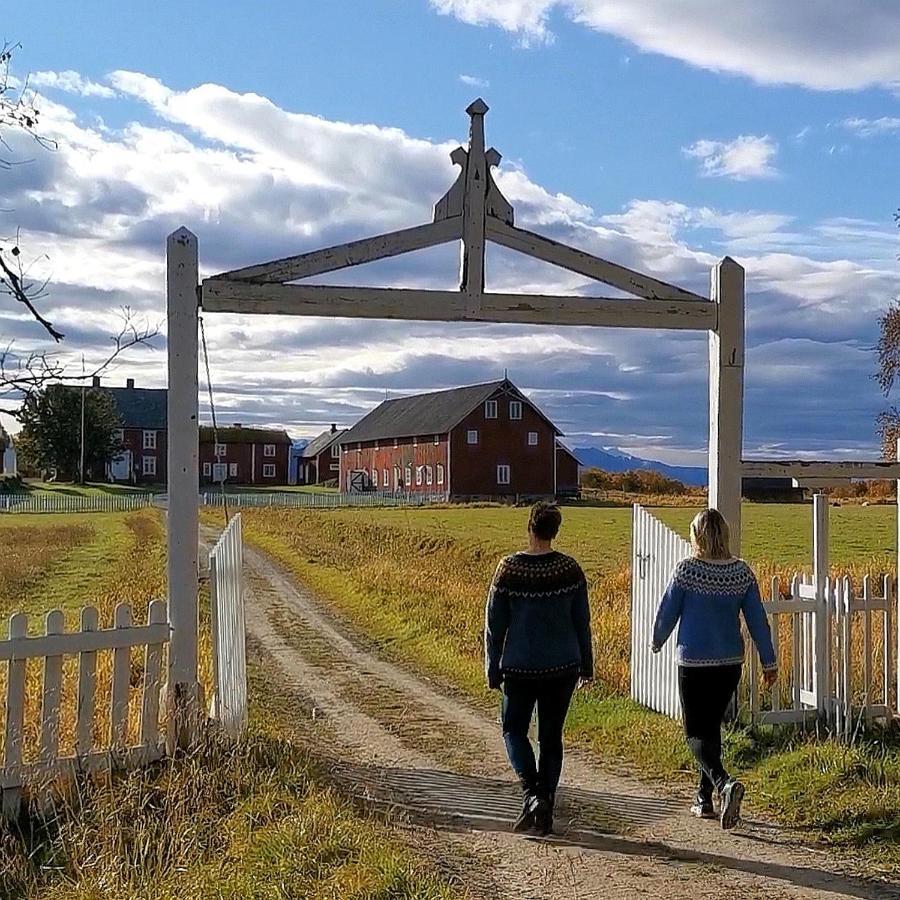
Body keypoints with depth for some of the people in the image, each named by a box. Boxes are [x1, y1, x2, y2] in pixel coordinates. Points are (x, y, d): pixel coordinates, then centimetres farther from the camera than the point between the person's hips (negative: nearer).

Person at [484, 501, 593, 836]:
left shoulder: (509, 568, -10)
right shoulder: (570, 569, -4)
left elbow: (495, 623, -4)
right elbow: (582, 622, 3)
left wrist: (493, 670, 6)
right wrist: (586, 666, 15)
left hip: (521, 667, -2)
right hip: (563, 667, 2)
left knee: (514, 730, 16)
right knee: (551, 736, 12)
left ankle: (532, 794, -5)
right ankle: (545, 813, 14)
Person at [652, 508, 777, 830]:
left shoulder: (686, 570, -13)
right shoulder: (742, 571, -2)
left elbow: (667, 613, -4)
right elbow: (757, 619, 1)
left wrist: (656, 642, 15)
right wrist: (769, 662, 9)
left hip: (694, 664, -4)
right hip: (731, 663, 5)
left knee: (696, 733, 3)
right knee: (712, 726, 19)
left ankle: (725, 783, -23)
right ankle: (704, 799, 25)